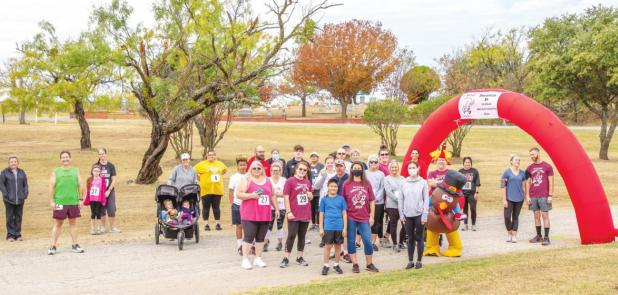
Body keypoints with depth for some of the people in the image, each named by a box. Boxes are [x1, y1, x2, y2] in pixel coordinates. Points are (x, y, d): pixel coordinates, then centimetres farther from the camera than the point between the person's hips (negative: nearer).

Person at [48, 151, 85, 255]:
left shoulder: (75, 171, 9)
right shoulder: (56, 172, 4)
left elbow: (80, 185, 9)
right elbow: (51, 187, 1)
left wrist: (81, 199, 4)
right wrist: (51, 201, -5)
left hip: (73, 202, 2)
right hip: (59, 202, -2)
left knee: (73, 223, 8)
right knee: (58, 224, 2)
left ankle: (75, 245, 15)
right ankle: (53, 246, 7)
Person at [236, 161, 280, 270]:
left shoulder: (267, 180, 15)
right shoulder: (246, 180, 0)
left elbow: (272, 196, 21)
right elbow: (238, 194, -6)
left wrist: (276, 208, 16)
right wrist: (251, 195, -18)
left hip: (264, 215, 5)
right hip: (250, 215, -5)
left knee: (261, 237, 8)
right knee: (249, 237, -7)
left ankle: (258, 259, 17)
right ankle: (245, 260, -2)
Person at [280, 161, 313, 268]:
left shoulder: (308, 182, 9)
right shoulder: (290, 181, -7)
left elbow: (311, 197, 21)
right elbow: (286, 197, -9)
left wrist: (310, 195, -3)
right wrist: (288, 212, -15)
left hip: (306, 214, 5)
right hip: (294, 215, -5)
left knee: (302, 236, 11)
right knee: (291, 236, -3)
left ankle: (300, 257, 20)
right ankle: (286, 258, 6)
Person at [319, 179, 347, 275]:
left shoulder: (341, 199, 3)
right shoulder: (324, 199, 2)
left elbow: (344, 214, 5)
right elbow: (321, 214, 5)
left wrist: (345, 228, 1)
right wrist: (321, 228, 1)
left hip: (339, 227, 1)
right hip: (328, 227, -1)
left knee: (338, 246, 10)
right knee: (328, 246, 1)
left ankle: (336, 265, 23)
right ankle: (326, 266, 10)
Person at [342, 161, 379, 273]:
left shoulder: (367, 184, 3)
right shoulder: (347, 184, 0)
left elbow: (372, 201, 6)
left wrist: (371, 216, 2)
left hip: (364, 218, 1)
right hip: (350, 218, -1)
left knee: (368, 241, 0)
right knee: (351, 241, 4)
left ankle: (369, 264, 15)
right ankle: (355, 264, 14)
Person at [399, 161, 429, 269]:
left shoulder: (423, 182, -4)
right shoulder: (403, 182, 3)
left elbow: (426, 200, -4)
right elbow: (401, 200, 6)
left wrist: (424, 215, -9)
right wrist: (401, 215, 2)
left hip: (419, 214, -2)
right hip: (407, 215, 2)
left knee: (419, 238, 5)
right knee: (410, 238, 9)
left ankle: (419, 261, 14)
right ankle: (410, 261, 16)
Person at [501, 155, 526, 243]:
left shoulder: (522, 173, 8)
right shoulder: (507, 172, -3)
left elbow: (523, 186, 13)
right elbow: (503, 186, -6)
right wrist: (504, 199, -11)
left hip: (519, 199, 3)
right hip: (509, 198, -3)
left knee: (516, 217, 7)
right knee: (507, 216, -5)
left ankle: (514, 236, 13)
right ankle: (509, 233, 16)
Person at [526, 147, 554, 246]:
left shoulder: (547, 166, -1)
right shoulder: (529, 168, 9)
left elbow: (551, 182, -1)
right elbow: (527, 183, 10)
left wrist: (550, 195, -7)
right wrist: (527, 196, 3)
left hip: (544, 196, -4)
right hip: (533, 197, 4)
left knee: (545, 216, -3)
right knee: (536, 216, 9)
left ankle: (546, 238, 0)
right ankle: (539, 236, 18)